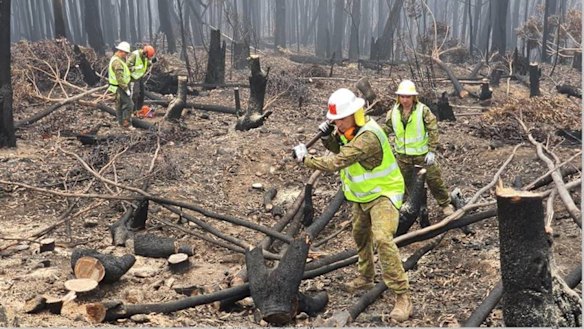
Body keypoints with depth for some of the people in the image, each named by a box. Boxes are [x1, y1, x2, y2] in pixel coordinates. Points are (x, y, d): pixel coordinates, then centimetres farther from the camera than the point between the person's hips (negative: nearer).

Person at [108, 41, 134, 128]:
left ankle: (121, 123, 24)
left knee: (120, 105, 16)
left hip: (119, 88, 11)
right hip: (120, 88, -11)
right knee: (129, 104, -9)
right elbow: (120, 78, -27)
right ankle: (126, 123, -6)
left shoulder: (115, 59, 14)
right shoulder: (117, 62, -22)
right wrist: (126, 89, -22)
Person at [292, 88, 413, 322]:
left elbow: (336, 163, -35)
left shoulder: (368, 137, -34)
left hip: (383, 193, -10)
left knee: (382, 239, -26)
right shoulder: (350, 128, -5)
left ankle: (403, 296, -19)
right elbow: (339, 150, 11)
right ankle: (365, 278, 45)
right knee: (360, 235, 23)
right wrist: (328, 137, -11)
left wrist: (305, 159, -24)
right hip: (363, 195, 10)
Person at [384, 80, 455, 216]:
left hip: (422, 153, -4)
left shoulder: (423, 110, -17)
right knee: (405, 182, 18)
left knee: (434, 179, 6)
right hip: (402, 155, 4)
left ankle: (445, 204, 26)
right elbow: (387, 128, 6)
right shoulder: (394, 111, -5)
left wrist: (432, 151, -16)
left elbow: (433, 130, -13)